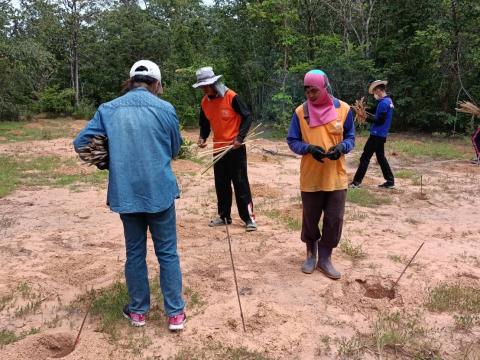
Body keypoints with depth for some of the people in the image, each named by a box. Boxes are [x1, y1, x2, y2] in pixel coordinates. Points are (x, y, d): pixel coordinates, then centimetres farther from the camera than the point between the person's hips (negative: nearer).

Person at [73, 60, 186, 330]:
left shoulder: (108, 109, 1)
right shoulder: (165, 108, -5)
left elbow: (80, 143, 4)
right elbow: (175, 149, 6)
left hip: (125, 192, 2)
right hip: (160, 191, -2)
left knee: (135, 252, 15)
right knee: (168, 252, 9)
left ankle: (138, 311, 27)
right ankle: (176, 313, 16)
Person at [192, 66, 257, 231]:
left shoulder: (231, 97, -15)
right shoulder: (204, 102, 3)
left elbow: (247, 117, -11)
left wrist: (240, 138, -20)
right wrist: (202, 137, -6)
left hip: (235, 148, -6)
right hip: (218, 148, 6)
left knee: (240, 183, -3)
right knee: (221, 184, 12)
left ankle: (249, 218, 4)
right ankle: (224, 216, 24)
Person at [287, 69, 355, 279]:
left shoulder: (343, 109, -3)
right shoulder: (300, 111, -4)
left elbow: (350, 137, 5)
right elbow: (292, 141, -1)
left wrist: (341, 147, -18)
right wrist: (309, 148, -21)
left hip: (336, 177, 0)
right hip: (310, 178, 0)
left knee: (334, 220, 5)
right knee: (310, 219, 12)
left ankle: (325, 258, 23)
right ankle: (311, 254, 35)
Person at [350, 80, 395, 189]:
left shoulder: (383, 103, -18)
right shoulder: (389, 101, 13)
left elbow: (379, 121, -21)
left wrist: (366, 118, -13)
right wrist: (368, 116, 8)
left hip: (376, 134, -10)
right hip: (382, 134, 10)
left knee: (365, 157, -4)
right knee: (381, 157, 15)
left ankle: (357, 181, 1)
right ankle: (390, 181, 16)